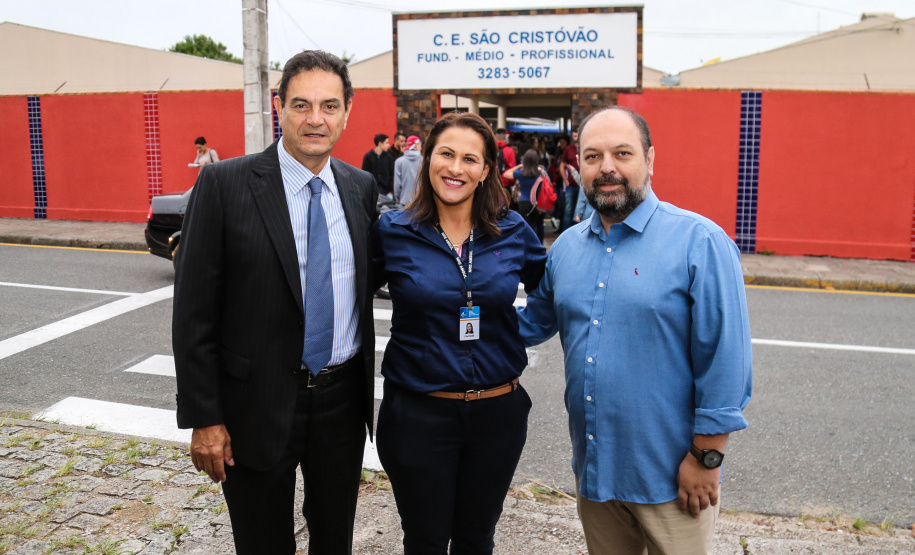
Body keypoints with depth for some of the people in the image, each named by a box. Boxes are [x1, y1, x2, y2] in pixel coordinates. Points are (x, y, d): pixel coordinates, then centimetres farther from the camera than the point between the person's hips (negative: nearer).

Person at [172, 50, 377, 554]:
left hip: (343, 399, 4)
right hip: (258, 404, -3)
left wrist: (364, 387, 11)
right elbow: (193, 311, -11)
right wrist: (203, 418, -11)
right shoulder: (224, 184, -12)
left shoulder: (361, 187, 2)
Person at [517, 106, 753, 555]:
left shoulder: (700, 242, -13)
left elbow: (725, 361, -14)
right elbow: (535, 321, 19)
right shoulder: (566, 246, 5)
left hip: (670, 475, -5)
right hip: (592, 468, 5)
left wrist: (705, 457, -13)